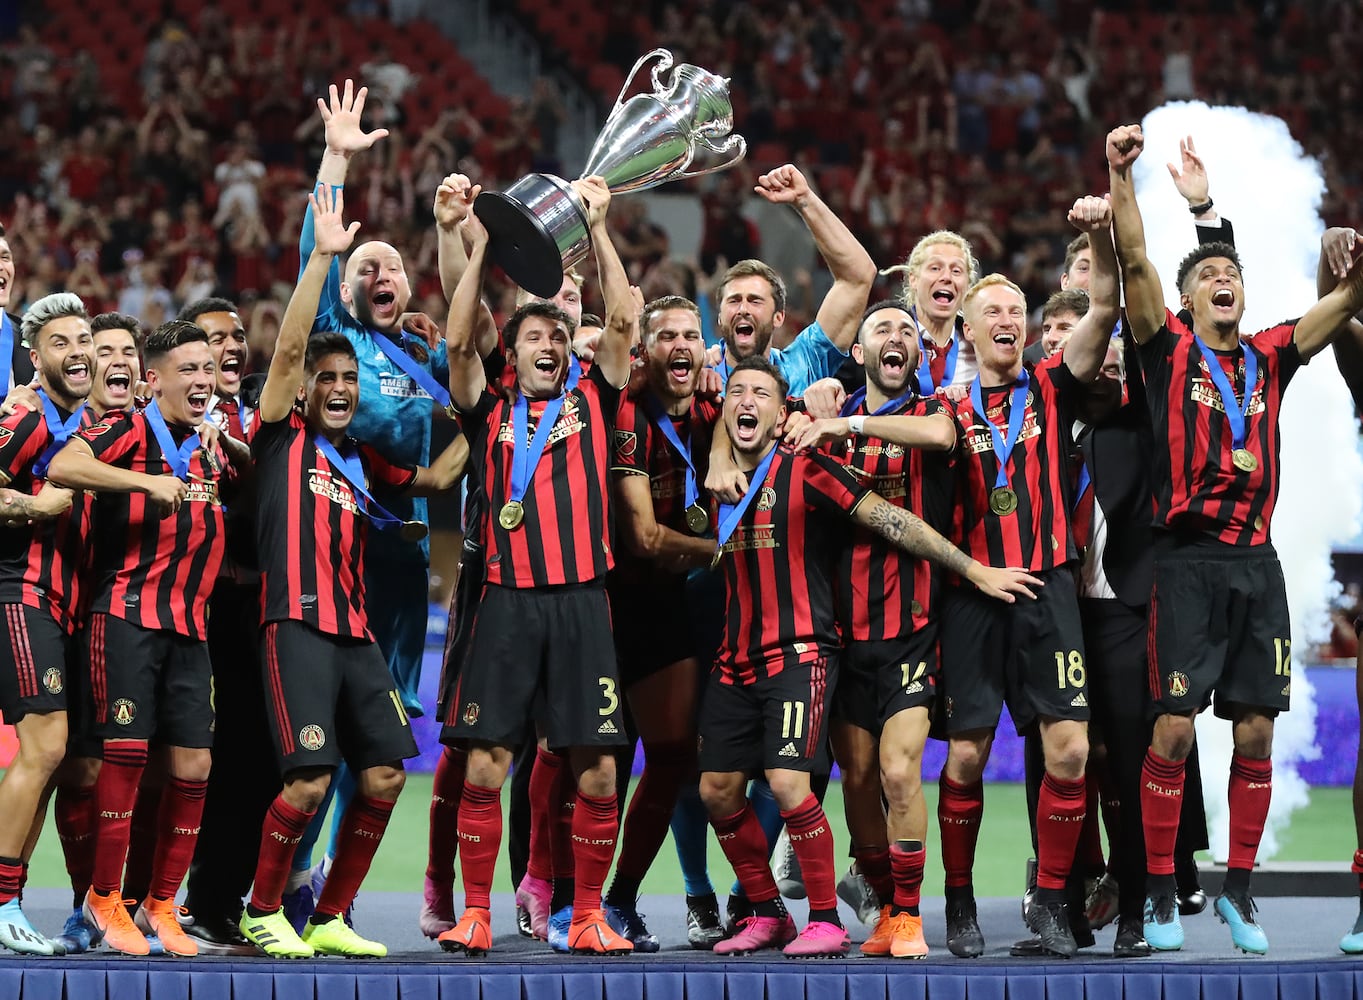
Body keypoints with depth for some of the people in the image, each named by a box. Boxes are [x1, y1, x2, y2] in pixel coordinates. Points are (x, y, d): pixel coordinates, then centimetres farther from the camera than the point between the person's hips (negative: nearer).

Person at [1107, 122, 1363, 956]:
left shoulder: (1269, 358, 14)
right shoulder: (1170, 350, 5)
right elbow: (1136, 262, -8)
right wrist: (1121, 175, -19)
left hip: (1257, 561, 4)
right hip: (1189, 558, -4)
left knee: (1256, 731, 4)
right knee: (1173, 729, -7)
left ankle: (1240, 890, 14)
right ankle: (1161, 894, 1)